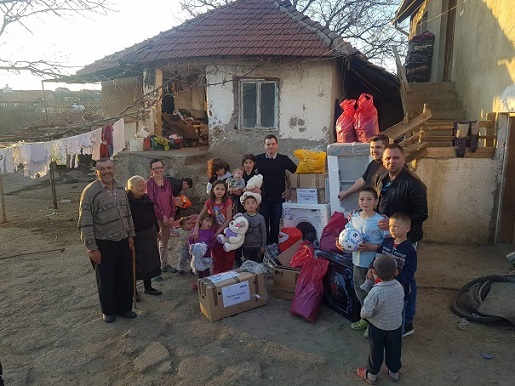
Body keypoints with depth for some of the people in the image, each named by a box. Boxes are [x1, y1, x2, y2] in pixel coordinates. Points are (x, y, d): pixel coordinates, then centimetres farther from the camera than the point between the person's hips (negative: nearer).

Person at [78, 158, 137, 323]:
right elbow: (85, 223, -15)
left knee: (125, 277, 14)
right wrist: (92, 248, -15)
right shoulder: (90, 191, -15)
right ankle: (108, 311, 31)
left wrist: (130, 236, 13)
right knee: (106, 280, 11)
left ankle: (124, 308, 32)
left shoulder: (120, 188, 5)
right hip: (104, 245, -5)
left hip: (123, 242, 6)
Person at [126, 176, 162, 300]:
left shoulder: (146, 198, 5)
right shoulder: (127, 201, -16)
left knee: (149, 261, 15)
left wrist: (157, 230, 16)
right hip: (135, 237, -7)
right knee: (135, 264, 5)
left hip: (149, 235, 7)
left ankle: (148, 287, 30)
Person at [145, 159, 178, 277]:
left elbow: (172, 200, 8)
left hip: (167, 218, 6)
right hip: (155, 217, -6)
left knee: (165, 241, 18)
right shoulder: (149, 183, -11)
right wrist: (162, 216, -16)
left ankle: (165, 264, 33)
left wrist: (171, 216, -2)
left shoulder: (166, 182, 6)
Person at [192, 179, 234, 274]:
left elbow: (229, 219, -16)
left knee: (228, 256, 5)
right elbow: (200, 216, -7)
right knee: (216, 256, 13)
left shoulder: (228, 202, -13)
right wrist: (196, 229, -21)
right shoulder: (209, 202, -4)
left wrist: (219, 231, -19)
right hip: (215, 232, 3)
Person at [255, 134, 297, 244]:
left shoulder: (284, 159, 0)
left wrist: (290, 189, 3)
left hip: (278, 198, 0)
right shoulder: (258, 159, 2)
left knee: (275, 225, 7)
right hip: (263, 198, 1)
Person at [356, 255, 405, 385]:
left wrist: (363, 314, -9)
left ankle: (372, 375, 38)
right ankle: (394, 373, 47)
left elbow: (366, 313, -30)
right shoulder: (400, 287, -17)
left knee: (376, 351, 18)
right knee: (394, 350, 25)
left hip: (378, 327, -4)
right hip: (396, 326, 4)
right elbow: (401, 305, 0)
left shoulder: (376, 291, -33)